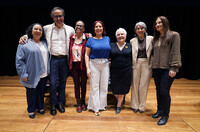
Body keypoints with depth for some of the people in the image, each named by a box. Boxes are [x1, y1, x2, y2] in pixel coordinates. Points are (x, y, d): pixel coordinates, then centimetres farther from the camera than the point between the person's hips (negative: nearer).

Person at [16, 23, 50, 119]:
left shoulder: (45, 43, 10)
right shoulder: (24, 44, -6)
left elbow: (48, 56, 17)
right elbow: (19, 60, -8)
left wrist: (48, 71, 10)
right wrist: (23, 74, -13)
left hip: (43, 75, 5)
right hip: (32, 75, -4)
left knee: (41, 92, 16)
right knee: (31, 93, 9)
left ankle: (40, 107, 36)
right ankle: (31, 110, 29)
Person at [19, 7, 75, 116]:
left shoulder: (70, 29, 6)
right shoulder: (47, 28, 3)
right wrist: (24, 36, -6)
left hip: (64, 59, 2)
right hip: (53, 59, -1)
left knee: (63, 82, 10)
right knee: (53, 83, -2)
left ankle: (60, 103, 27)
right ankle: (53, 104, 18)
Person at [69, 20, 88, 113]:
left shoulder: (87, 38, -4)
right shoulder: (71, 38, 5)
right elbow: (69, 51, 10)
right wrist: (69, 63, 5)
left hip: (83, 64, -2)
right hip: (74, 65, 2)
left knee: (83, 84, 10)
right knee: (76, 84, 9)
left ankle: (83, 102, 28)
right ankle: (78, 103, 23)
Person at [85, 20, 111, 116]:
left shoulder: (107, 39, 10)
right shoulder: (90, 40, 2)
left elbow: (110, 52, 14)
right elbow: (87, 55, -1)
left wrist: (110, 64, 5)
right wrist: (87, 68, -9)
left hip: (105, 64, 3)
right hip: (94, 64, -2)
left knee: (104, 85, 8)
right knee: (95, 86, 1)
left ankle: (102, 104, 25)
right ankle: (95, 107, 11)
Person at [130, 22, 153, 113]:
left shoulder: (150, 39, 2)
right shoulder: (132, 41, 6)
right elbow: (131, 54, 9)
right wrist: (131, 65, 4)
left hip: (146, 64, -1)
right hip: (136, 64, 1)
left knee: (144, 86, 3)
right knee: (135, 85, 6)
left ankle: (142, 106, 20)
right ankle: (135, 105, 22)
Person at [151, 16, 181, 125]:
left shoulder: (174, 35, -2)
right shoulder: (156, 38, 15)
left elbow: (176, 52, -8)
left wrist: (174, 68, -15)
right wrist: (153, 65, 10)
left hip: (167, 69, -6)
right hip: (156, 68, 6)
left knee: (164, 92, -6)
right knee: (158, 90, 12)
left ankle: (165, 115, 12)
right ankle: (159, 110, 29)